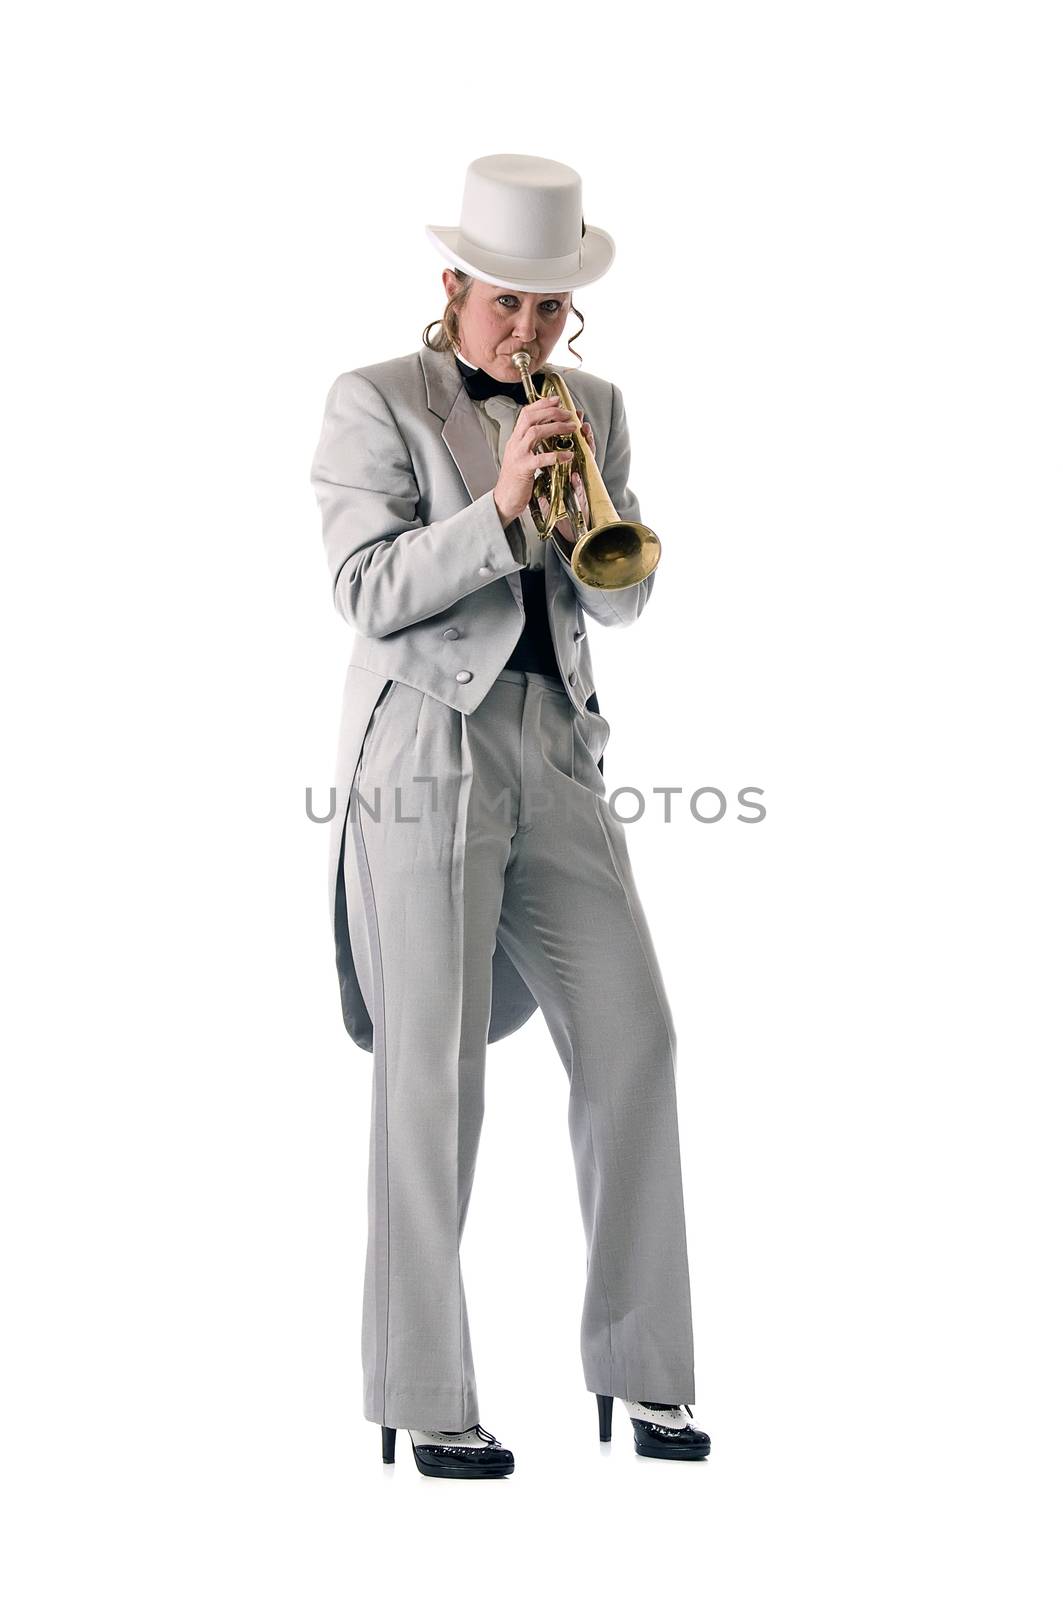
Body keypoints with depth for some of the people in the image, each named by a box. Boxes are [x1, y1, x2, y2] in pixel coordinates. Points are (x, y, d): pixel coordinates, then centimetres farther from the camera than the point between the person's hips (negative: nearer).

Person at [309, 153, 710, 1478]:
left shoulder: (592, 408, 15)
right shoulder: (377, 404, 1)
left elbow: (624, 602, 11)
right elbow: (369, 593, -9)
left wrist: (596, 520, -9)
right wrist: (495, 508, -20)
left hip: (557, 748, 5)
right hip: (428, 750, -5)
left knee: (629, 1040, 1)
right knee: (432, 1070, -5)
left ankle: (639, 1367, 12)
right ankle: (423, 1399, 4)